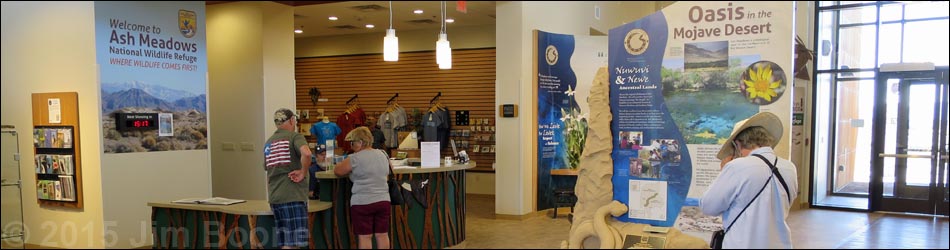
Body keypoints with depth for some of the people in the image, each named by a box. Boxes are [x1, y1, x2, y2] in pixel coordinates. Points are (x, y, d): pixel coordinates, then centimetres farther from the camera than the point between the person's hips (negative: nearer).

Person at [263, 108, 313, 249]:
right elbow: (306, 153, -27)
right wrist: (303, 172, -13)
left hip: (274, 197, 8)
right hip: (293, 196, -8)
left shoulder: (268, 142, 17)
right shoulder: (295, 137, -6)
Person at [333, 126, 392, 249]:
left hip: (362, 203, -5)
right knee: (382, 235, 9)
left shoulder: (355, 158, -9)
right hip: (383, 200, 6)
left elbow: (337, 171, 1)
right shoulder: (383, 155, 9)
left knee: (365, 237, 1)